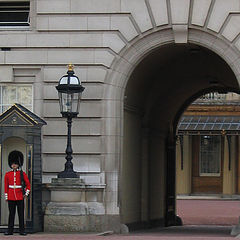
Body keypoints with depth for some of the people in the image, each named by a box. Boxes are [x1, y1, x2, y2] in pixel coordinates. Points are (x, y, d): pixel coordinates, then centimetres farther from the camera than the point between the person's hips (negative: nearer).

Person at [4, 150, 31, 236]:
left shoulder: (22, 174, 1)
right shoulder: (7, 174, 5)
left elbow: (28, 184, 7)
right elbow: (6, 186, 7)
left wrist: (26, 193, -2)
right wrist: (6, 197, 4)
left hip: (20, 197, -1)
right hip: (11, 197, 1)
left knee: (21, 214, 1)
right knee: (11, 214, 3)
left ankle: (22, 230, 5)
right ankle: (10, 230, 7)